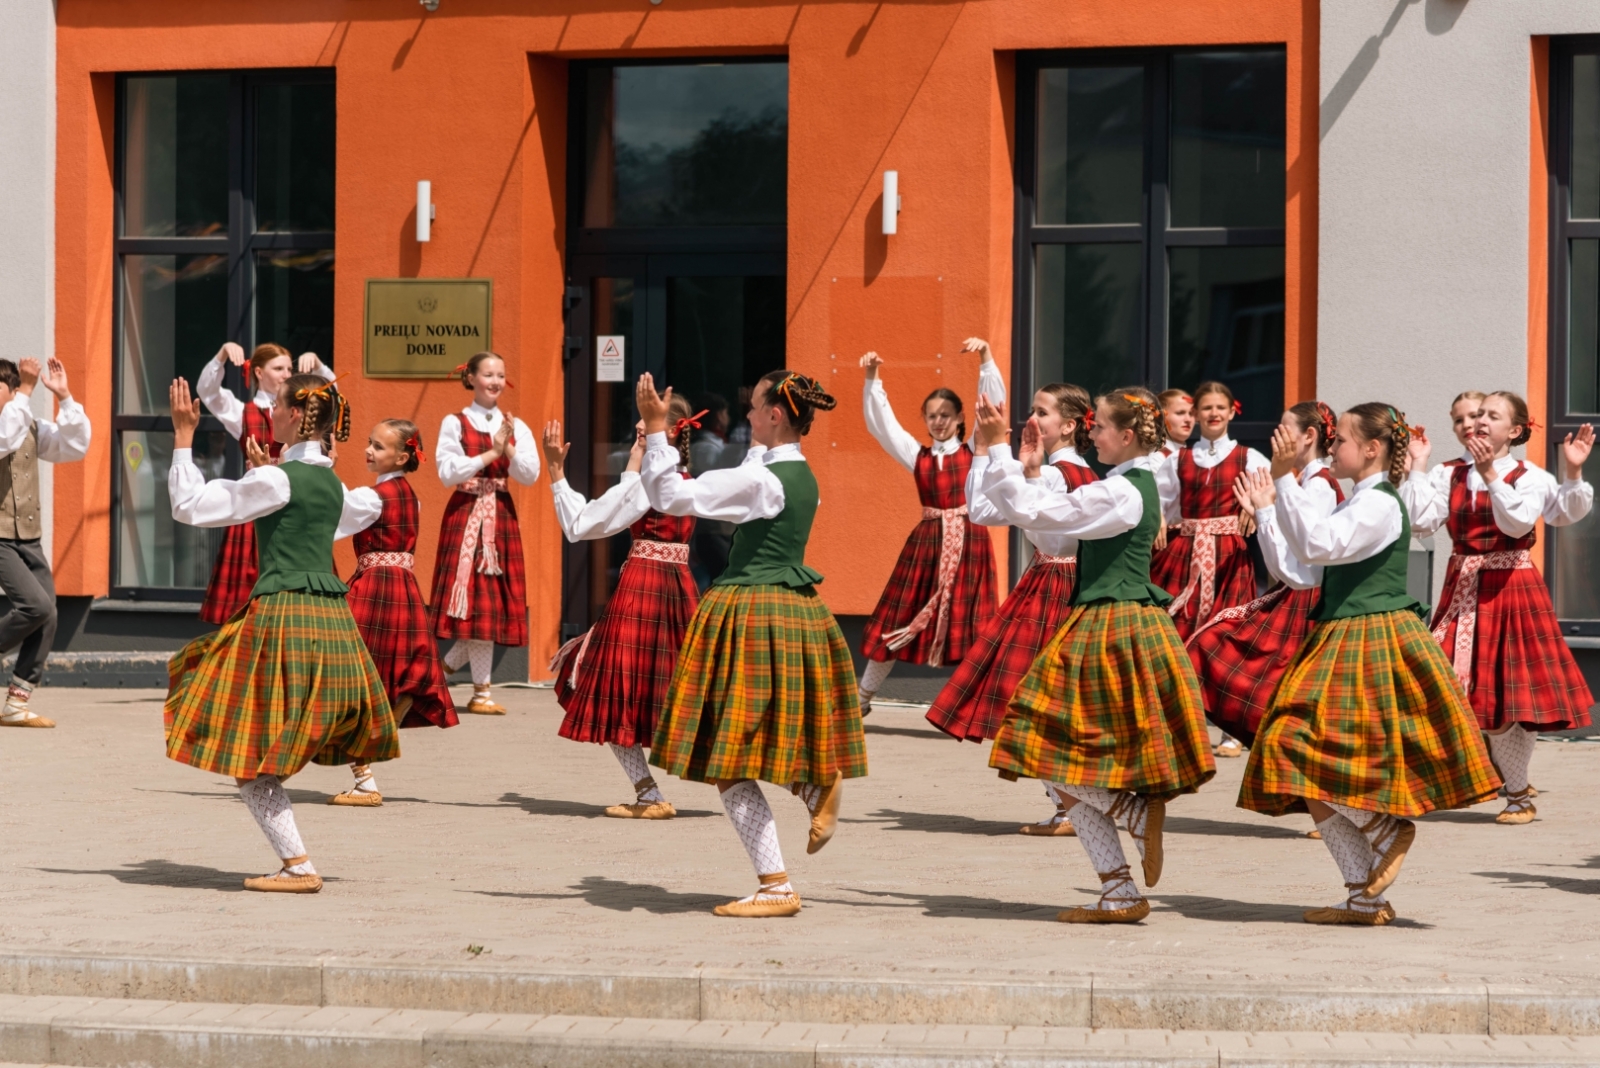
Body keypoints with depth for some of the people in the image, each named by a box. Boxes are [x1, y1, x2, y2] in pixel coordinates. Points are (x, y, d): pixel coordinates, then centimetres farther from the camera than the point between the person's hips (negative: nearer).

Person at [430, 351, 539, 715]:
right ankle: (482, 690, -2)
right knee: (478, 599, -7)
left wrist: (508, 448, -14)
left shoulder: (515, 426, 10)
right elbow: (447, 472, -10)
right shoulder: (455, 423, 0)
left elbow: (530, 475, 1)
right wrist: (490, 454, -12)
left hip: (502, 516, 4)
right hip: (465, 514, -4)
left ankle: (447, 665, 20)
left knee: (496, 600, 1)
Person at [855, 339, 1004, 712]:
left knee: (970, 626, -1)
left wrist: (986, 359, -15)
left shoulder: (974, 451, 4)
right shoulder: (918, 456, 11)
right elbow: (881, 423, 8)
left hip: (968, 541, -3)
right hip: (926, 541, 3)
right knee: (899, 623, 8)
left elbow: (993, 403, -4)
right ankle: (862, 698, 17)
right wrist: (872, 379, -2)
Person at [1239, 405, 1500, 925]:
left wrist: (1286, 479, -25)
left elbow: (1320, 545, -26)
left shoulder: (1380, 503, -12)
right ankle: (1367, 899, 11)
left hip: (1373, 644, -10)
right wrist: (1267, 511, 20)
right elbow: (1302, 572, 18)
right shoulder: (1355, 505, 19)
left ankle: (1389, 827, 1)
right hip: (1341, 643, 10)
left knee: (1308, 752, -17)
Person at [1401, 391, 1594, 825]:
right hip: (1462, 591, 4)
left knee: (1513, 689, -1)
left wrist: (1490, 474, -26)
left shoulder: (1529, 476, -3)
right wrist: (1418, 467, -6)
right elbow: (1422, 520, -6)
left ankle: (1518, 795, 13)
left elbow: (1518, 522, -21)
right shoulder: (1450, 475, 7)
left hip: (1511, 589, -4)